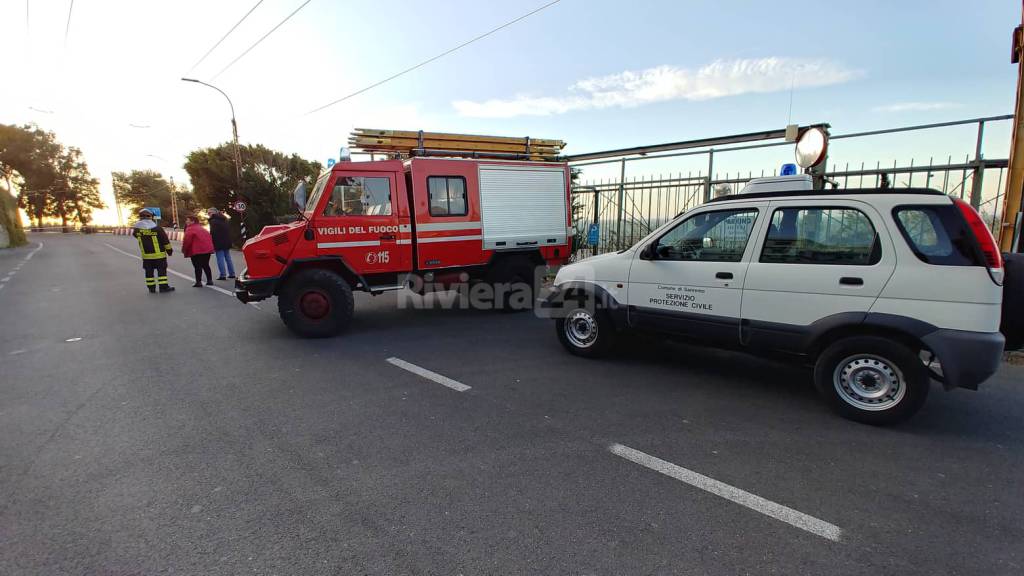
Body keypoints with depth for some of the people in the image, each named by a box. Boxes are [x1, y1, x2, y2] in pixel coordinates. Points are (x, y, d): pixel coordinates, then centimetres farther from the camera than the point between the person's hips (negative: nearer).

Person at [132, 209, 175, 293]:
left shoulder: (137, 229, -4)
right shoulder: (157, 228, -14)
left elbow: (134, 234, 20)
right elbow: (165, 240, -8)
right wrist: (169, 250, 3)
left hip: (146, 255, 3)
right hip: (159, 254, -3)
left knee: (149, 271, 12)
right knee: (162, 270, 4)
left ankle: (151, 287, 16)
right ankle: (163, 286, 4)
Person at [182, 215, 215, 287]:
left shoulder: (189, 229, -9)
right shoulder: (201, 228, 17)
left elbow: (187, 240, -13)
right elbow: (209, 237, 18)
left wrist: (184, 249, 0)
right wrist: (210, 246, 25)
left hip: (197, 251, -8)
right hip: (207, 249, 8)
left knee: (197, 266, -1)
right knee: (206, 265, 17)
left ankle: (198, 282, -2)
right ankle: (210, 280, 19)